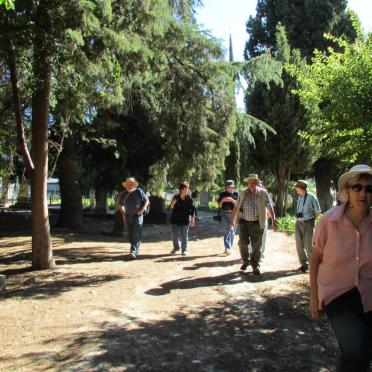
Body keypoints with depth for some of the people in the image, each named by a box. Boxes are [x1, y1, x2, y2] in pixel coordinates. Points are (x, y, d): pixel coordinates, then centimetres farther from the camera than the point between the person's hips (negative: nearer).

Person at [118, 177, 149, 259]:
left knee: (136, 235, -11)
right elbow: (121, 204, 19)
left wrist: (142, 209, -13)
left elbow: (146, 200, -1)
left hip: (138, 216, -4)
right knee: (130, 235, 10)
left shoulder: (139, 191, -7)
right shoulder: (124, 194, 3)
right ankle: (136, 250, 27)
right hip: (128, 217, 4)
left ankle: (133, 251, -16)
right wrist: (123, 214, 8)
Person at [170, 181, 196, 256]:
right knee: (174, 235, 7)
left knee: (184, 236, 2)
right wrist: (173, 203, -18)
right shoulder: (176, 197, -2)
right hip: (175, 219, 2)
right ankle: (176, 248, 29)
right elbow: (171, 207, 4)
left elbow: (192, 209, -6)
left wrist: (192, 219, -14)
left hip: (185, 220, -2)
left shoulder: (189, 199, -6)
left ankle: (185, 250, 14)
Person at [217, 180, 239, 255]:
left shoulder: (236, 194, 2)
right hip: (225, 214, -1)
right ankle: (227, 248, -15)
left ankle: (229, 248, 22)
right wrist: (222, 200, -13)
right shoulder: (222, 194, 4)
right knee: (227, 230, -11)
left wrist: (232, 200, -21)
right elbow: (219, 204, 8)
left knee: (232, 231, 9)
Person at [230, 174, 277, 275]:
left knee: (256, 245, 5)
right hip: (244, 222, 2)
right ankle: (245, 261, 23)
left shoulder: (263, 193, -4)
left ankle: (255, 265, 21)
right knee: (243, 243, -2)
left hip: (257, 224, -1)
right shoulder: (242, 193, 2)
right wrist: (233, 219, 11)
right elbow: (236, 207, 11)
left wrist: (274, 221, -5)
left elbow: (270, 207, -2)